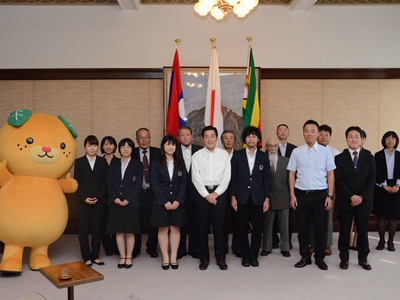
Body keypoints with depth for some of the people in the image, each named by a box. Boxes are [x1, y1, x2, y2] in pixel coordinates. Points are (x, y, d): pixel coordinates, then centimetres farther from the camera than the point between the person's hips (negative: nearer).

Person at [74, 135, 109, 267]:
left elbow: (105, 182, 2)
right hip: (83, 201, 0)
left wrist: (98, 197, -9)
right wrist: (84, 198, -11)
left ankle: (95, 256, 15)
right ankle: (87, 257, 10)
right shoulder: (79, 162, 5)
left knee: (97, 229, 5)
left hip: (99, 201, 1)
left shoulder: (102, 162, 6)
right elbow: (77, 182, 0)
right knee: (83, 230, 2)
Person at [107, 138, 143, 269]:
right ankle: (122, 257, 18)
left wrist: (128, 200, -13)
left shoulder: (137, 165, 3)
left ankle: (129, 257, 15)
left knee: (130, 232, 3)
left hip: (131, 203, -2)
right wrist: (115, 198, -10)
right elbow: (109, 182, 4)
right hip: (116, 203, 2)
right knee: (119, 231, 7)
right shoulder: (114, 164, 10)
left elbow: (138, 185, -4)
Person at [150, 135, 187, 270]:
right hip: (161, 202, -2)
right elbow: (155, 184, -5)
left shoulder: (180, 164, 8)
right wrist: (165, 202, -13)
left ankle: (174, 258, 13)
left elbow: (183, 183, 2)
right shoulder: (156, 163, 1)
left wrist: (178, 200, -10)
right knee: (163, 229, 3)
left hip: (177, 202, 2)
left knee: (175, 228, 5)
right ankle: (165, 258, 12)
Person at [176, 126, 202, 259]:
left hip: (195, 191, 1)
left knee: (195, 221, 8)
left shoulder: (200, 150, 3)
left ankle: (194, 249, 22)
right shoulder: (174, 151, 1)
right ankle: (180, 249, 20)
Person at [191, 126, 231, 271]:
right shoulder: (197, 156, 4)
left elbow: (227, 176, 0)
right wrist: (206, 195, -11)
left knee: (220, 225, 2)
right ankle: (204, 258, 16)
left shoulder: (224, 154, 6)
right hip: (202, 193, 0)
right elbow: (196, 177, -3)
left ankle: (221, 257, 14)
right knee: (202, 226, 4)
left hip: (219, 192, 0)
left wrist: (216, 193, -9)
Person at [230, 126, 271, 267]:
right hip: (242, 197, 0)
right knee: (242, 228, 5)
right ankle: (245, 256, 19)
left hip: (258, 198, 1)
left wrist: (267, 198, -1)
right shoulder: (237, 156, 2)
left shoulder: (263, 157, 5)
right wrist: (233, 197, -4)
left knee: (257, 228, 3)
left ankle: (254, 256, 19)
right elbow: (233, 177, 2)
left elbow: (267, 179, 5)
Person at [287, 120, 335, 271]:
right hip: (301, 194, 1)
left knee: (320, 229, 6)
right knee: (303, 228, 9)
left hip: (320, 194, -1)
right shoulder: (296, 152, 3)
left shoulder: (325, 152, 2)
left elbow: (330, 175, 3)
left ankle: (320, 258, 22)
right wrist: (292, 195, -1)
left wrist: (330, 196, -3)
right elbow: (292, 174, 5)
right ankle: (305, 257, 24)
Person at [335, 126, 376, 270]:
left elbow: (372, 178, 0)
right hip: (345, 201, -1)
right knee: (344, 231, 5)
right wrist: (351, 196, -15)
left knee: (363, 231, 8)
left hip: (363, 201, 1)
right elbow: (339, 180, -4)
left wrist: (361, 196, -10)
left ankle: (363, 258, 22)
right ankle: (344, 258, 17)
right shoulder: (339, 158, 2)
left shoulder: (368, 157, 6)